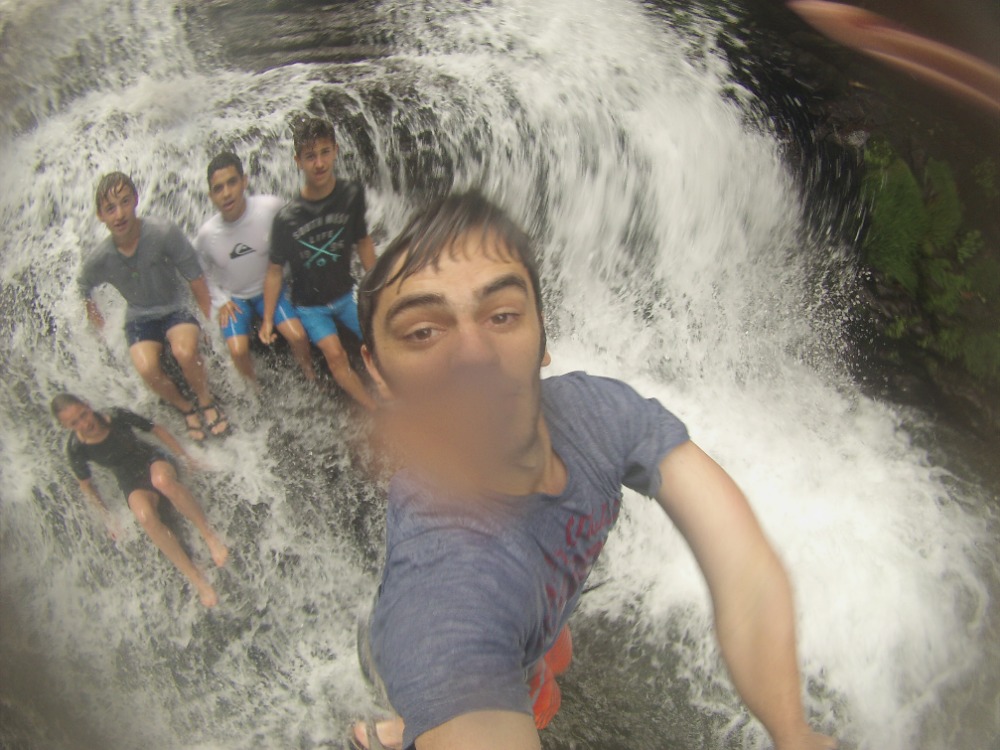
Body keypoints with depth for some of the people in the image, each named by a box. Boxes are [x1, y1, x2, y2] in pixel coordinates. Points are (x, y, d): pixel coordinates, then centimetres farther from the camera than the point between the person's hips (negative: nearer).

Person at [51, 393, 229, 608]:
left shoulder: (117, 417, -15)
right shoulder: (76, 449, -13)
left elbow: (158, 430, -1)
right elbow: (85, 484, 5)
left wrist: (186, 459, 2)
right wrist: (107, 516, 5)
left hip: (153, 461, 0)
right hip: (132, 484, 0)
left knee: (162, 480, -41)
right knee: (145, 516, -36)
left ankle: (209, 534, -24)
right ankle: (196, 579, -33)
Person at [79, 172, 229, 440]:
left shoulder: (164, 233, -22)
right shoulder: (98, 260, -13)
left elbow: (195, 278, -10)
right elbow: (82, 294, 10)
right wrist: (104, 330, 10)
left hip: (175, 309, -2)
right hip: (139, 318, 2)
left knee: (185, 350, -34)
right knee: (146, 368, -28)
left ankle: (206, 400, -3)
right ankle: (185, 408, 2)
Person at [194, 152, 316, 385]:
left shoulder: (270, 208, -27)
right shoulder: (207, 234, -21)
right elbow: (200, 271, 1)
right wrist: (221, 300, -4)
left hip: (269, 288, 0)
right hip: (233, 298, 0)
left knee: (298, 336, -16)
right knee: (238, 351, -17)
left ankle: (312, 381, 14)